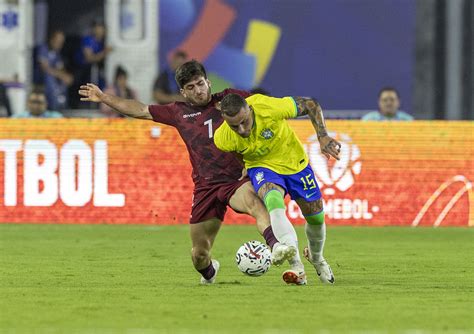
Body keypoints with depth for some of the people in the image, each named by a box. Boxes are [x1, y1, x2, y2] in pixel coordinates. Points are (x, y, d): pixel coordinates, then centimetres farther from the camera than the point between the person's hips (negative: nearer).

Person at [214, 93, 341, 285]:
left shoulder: (270, 108, -35)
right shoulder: (222, 139, -27)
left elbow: (311, 105, -19)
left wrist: (323, 137, -24)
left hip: (293, 160, 1)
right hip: (262, 167, -1)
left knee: (316, 217, 8)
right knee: (273, 200, -34)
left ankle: (316, 258, 44)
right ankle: (297, 268, -40)